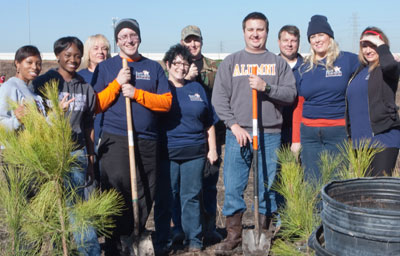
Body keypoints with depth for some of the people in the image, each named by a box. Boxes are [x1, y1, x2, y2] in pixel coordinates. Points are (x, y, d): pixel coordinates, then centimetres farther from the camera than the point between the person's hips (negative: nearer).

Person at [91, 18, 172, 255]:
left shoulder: (154, 67, 12)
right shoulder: (105, 67, 9)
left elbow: (166, 102, 1)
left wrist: (137, 93, -10)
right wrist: (117, 83, -9)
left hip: (148, 141, 3)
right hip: (115, 139, -2)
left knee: (146, 193, 7)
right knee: (118, 185, -16)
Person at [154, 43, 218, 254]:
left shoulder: (197, 89, 15)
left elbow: (209, 123, 16)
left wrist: (212, 149, 11)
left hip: (194, 152, 2)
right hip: (166, 152, -2)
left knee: (191, 197, 7)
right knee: (165, 198, 2)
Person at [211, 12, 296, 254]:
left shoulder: (278, 63, 10)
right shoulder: (230, 62, 8)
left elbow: (290, 94, 0)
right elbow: (219, 98, 1)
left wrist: (266, 87, -15)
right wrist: (234, 125, -9)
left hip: (270, 135, 0)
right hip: (238, 134, 0)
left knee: (268, 187, 5)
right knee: (233, 187, 1)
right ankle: (234, 234, 14)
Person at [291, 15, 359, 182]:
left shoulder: (347, 60, 2)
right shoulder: (305, 67, 10)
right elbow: (298, 106, 10)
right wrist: (295, 140, 7)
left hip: (338, 132, -2)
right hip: (309, 134, 3)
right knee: (312, 183, 5)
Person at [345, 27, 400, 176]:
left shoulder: (387, 69, -4)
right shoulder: (360, 71, 18)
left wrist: (380, 44, -14)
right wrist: (352, 135, 22)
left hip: (383, 138, -7)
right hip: (360, 140, 7)